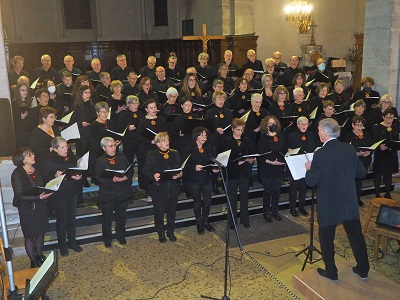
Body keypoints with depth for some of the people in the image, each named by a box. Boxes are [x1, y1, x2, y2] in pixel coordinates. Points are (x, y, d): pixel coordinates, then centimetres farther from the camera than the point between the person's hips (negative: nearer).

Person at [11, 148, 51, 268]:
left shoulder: (36, 170, 1)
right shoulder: (17, 174, -15)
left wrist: (46, 193, -4)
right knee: (30, 236, 8)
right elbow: (20, 195, -18)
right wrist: (38, 197, -27)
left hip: (40, 207, 5)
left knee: (40, 233, 15)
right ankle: (33, 262, 22)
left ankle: (40, 257, 33)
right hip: (27, 209, -5)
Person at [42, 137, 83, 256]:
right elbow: (46, 179, -12)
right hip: (58, 195, -5)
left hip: (72, 193, 5)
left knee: (72, 218, 15)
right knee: (62, 220, 7)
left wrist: (79, 176, -12)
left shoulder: (71, 158, 2)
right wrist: (55, 176, -30)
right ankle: (62, 245, 24)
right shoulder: (49, 162, -12)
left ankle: (72, 241, 32)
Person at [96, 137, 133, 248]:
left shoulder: (122, 157, 3)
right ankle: (107, 240, 28)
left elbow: (131, 171, 3)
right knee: (107, 219, 9)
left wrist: (126, 177, -18)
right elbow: (99, 179, -14)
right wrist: (112, 180, -28)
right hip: (107, 195, -3)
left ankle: (121, 237, 37)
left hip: (122, 193, 3)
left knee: (121, 217, 17)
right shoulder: (100, 161, -7)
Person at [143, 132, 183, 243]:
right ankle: (161, 233, 29)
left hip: (173, 189, 3)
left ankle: (170, 232, 34)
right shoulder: (151, 155, -4)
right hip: (159, 190, -3)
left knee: (172, 212, 14)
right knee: (159, 213, 8)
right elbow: (146, 171, -8)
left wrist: (180, 174, -15)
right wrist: (153, 176, -27)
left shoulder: (175, 154, 7)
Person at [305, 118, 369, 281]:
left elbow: (311, 181, -16)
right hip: (350, 202, 5)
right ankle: (363, 269, 30)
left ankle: (331, 272, 23)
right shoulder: (349, 149, -2)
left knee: (326, 237, 12)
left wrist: (309, 169, 2)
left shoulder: (320, 154, -19)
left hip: (329, 205, -5)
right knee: (356, 235, 17)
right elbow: (361, 172, 6)